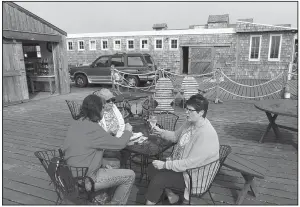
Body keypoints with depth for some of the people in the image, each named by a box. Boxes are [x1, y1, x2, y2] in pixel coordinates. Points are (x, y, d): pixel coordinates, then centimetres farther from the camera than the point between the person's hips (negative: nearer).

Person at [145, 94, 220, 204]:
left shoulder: (206, 134, -30)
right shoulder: (190, 123, -2)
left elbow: (191, 163, -30)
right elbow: (175, 136, 14)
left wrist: (165, 165, -25)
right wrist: (161, 131, -5)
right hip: (179, 163, 9)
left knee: (158, 179, -18)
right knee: (152, 168, 2)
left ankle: (150, 202, 8)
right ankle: (171, 195, 17)